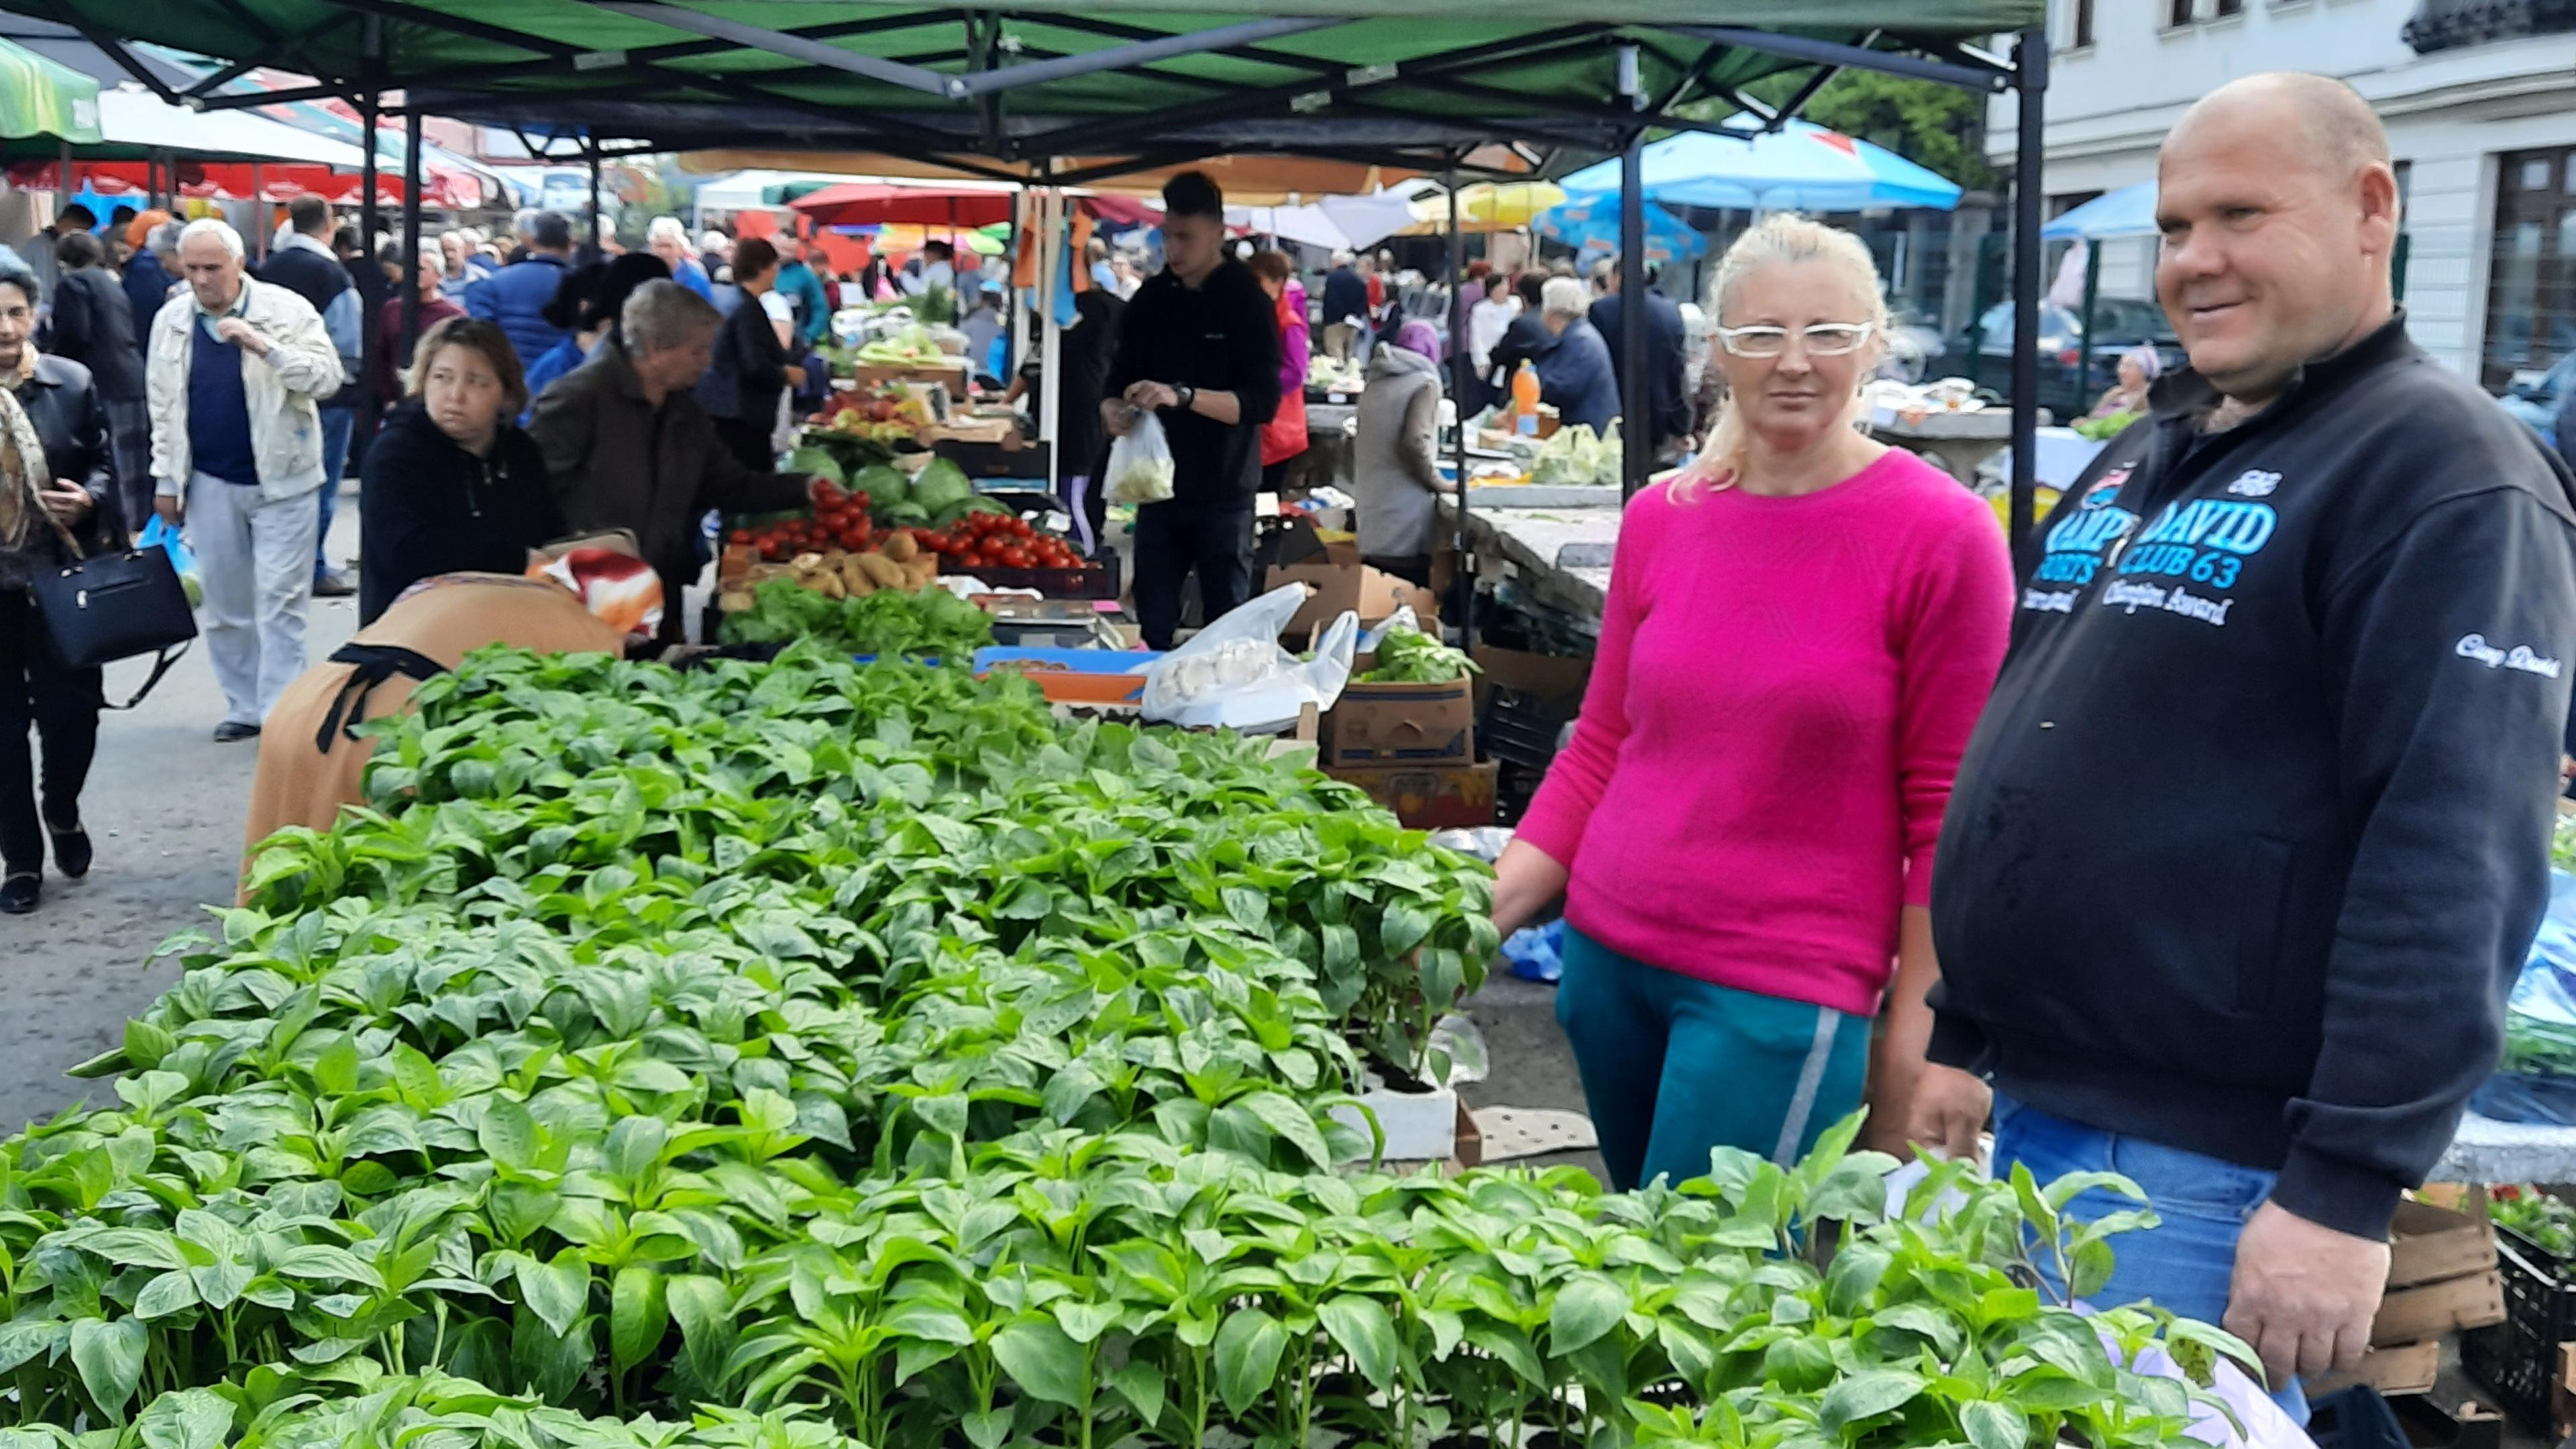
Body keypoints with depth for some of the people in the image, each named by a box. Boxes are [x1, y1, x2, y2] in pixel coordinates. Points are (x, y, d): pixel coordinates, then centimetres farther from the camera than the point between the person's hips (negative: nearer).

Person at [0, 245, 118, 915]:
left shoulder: (72, 383, 0)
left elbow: (105, 465, 5)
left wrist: (88, 500, -15)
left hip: (60, 583, 1)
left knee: (72, 714, 3)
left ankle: (61, 809, 35)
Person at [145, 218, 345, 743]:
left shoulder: (286, 310, -7)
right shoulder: (170, 320, 5)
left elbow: (327, 378, -14)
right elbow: (163, 407, 10)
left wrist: (265, 347, -25)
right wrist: (166, 479, 9)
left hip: (280, 480, -4)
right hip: (209, 484, 4)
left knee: (279, 603, -5)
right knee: (223, 603, 10)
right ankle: (244, 707, 21)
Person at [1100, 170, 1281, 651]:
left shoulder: (1247, 301, -7)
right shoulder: (1151, 298, 6)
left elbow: (1263, 400, -15)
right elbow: (1119, 377, 11)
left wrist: (1182, 396, -28)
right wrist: (1113, 410, -13)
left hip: (1223, 493, -4)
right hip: (1158, 487, 4)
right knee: (1153, 629, 7)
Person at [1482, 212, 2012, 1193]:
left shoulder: (1942, 537, -8)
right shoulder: (1661, 520, 5)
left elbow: (1945, 814, -6)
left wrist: (1915, 1039, -7)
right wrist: (1479, 914, 3)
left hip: (1782, 994, -5)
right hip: (1607, 955, 5)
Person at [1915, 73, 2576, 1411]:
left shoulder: (2444, 470, -11)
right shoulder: (2138, 461, 15)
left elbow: (2453, 858, -20)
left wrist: (2351, 1181, -24)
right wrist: (1963, 1033, 19)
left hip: (2200, 1160, -8)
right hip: (2030, 1108, 8)